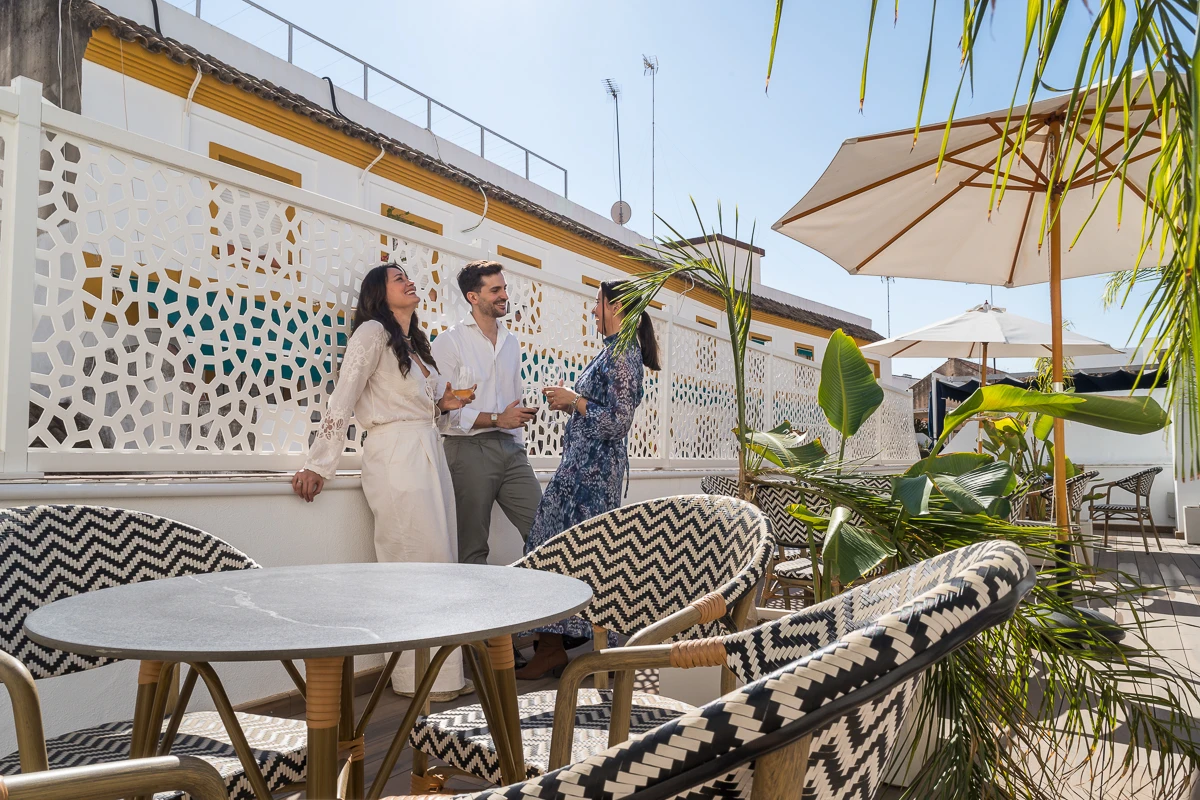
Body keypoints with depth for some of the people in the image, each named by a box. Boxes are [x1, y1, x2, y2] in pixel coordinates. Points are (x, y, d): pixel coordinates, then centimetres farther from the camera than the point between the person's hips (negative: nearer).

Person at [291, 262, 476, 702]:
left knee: (442, 563, 6)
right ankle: (418, 676, 4)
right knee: (416, 564, -7)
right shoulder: (372, 332, -2)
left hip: (430, 455, 8)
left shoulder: (416, 344, 23)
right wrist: (319, 466, -15)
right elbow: (342, 401, -10)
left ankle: (443, 673, 13)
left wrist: (445, 406, 6)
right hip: (395, 457, -8)